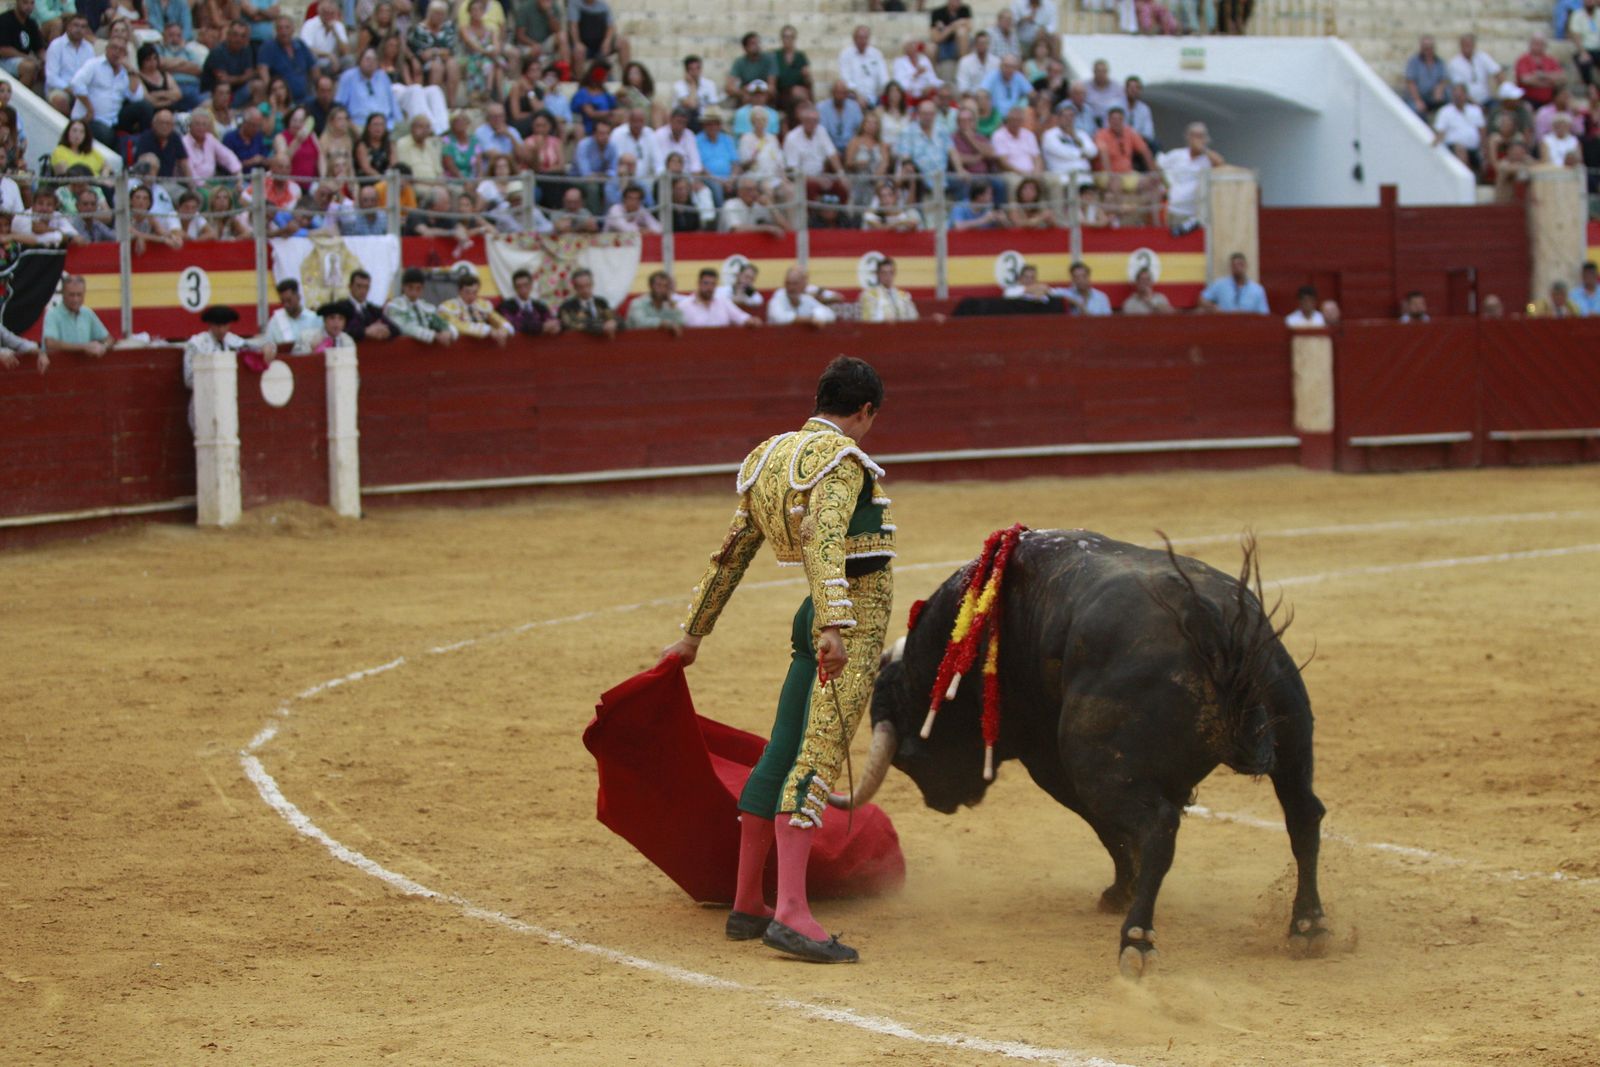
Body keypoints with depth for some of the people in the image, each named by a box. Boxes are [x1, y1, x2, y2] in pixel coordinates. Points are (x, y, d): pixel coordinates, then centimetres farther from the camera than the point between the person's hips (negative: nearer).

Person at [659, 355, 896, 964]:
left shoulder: (771, 457, 16)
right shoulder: (841, 458, -10)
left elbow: (730, 553, 21)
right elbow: (825, 538, -27)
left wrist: (693, 634, 27)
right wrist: (836, 626, -38)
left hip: (817, 619, 9)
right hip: (853, 621, -9)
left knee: (783, 752, 13)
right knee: (820, 755, -16)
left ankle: (747, 904, 20)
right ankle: (790, 913, -24)